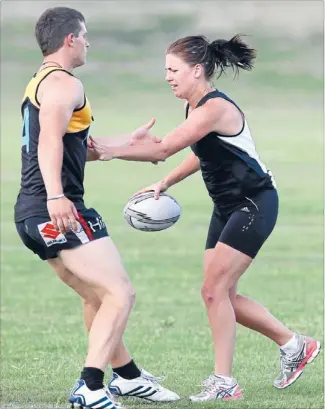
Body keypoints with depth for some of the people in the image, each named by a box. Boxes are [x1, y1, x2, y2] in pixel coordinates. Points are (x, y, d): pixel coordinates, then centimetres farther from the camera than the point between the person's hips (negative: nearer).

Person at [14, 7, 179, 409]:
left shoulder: (38, 84, 24)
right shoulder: (63, 84, -9)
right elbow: (50, 139, -26)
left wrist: (126, 142, 38)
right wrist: (56, 195, -37)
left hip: (31, 213, 11)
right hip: (59, 211, -11)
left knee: (97, 296, 24)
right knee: (120, 294, -13)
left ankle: (127, 375, 35)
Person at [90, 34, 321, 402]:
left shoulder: (214, 109, -23)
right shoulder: (196, 108, 6)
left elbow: (163, 150, -29)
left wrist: (112, 151, -29)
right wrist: (165, 183, 13)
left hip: (254, 205, -10)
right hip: (228, 207, 10)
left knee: (214, 290, -11)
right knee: (222, 294, 9)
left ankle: (224, 382, -3)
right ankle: (295, 346, 24)